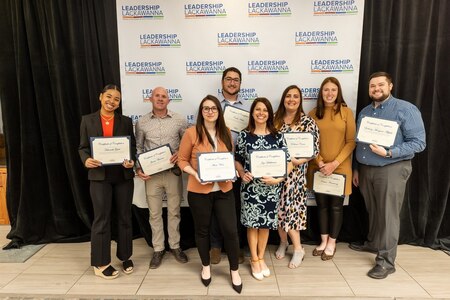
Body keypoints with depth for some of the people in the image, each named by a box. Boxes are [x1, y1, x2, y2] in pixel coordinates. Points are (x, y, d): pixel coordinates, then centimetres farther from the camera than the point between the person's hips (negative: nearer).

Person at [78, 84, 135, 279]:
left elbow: (133, 146, 5)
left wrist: (131, 161, -15)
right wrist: (86, 160, -18)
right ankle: (100, 263, 19)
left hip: (123, 175, 2)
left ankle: (125, 257, 28)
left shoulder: (126, 121, 6)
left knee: (124, 217, 11)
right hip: (99, 176, -2)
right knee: (101, 219, 4)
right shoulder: (87, 120, 4)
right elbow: (83, 147, 3)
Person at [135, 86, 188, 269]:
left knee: (174, 211, 11)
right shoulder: (142, 123, 2)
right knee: (154, 213, 10)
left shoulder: (179, 120, -1)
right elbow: (138, 148, 6)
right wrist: (139, 168, -5)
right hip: (151, 174, 1)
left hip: (173, 172, 0)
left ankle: (175, 246, 28)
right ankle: (158, 249, 26)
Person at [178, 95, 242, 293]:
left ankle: (234, 270, 25)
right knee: (202, 230, 14)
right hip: (199, 191, -2)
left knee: (230, 230, 2)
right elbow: (182, 160, -4)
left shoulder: (225, 132, 5)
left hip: (224, 190, 3)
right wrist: (195, 174, -19)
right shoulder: (192, 133, -8)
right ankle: (206, 266, 39)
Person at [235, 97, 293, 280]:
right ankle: (254, 260, 27)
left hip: (271, 187, 1)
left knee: (266, 223, 13)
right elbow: (237, 160, 5)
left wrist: (277, 179, -16)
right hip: (250, 186, -1)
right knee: (252, 223, 8)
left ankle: (261, 258, 33)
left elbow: (288, 163, -2)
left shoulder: (278, 137, -1)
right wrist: (242, 173, -13)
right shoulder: (244, 135, -2)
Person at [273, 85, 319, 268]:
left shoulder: (308, 122, -4)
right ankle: (283, 242, 29)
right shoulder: (275, 119, 7)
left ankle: (298, 248, 14)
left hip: (295, 171, -4)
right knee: (279, 207, 9)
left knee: (289, 206, -3)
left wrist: (299, 161, -20)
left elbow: (314, 149, -7)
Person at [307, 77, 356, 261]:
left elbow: (351, 142, -6)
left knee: (336, 206, 9)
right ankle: (323, 240, 28)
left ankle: (332, 243, 25)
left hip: (340, 167, -2)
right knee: (321, 204, 11)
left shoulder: (346, 112, -3)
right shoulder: (313, 113, 2)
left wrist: (334, 163, -14)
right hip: (318, 168, 2)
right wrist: (320, 163, -10)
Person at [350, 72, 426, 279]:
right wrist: (356, 169, 13)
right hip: (366, 169, 6)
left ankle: (386, 261, 10)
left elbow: (418, 143, -14)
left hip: (392, 169, -6)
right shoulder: (364, 112, 12)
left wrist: (389, 153, -25)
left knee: (388, 214, 0)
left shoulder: (406, 109, -9)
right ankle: (373, 243, 37)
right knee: (373, 211, 18)